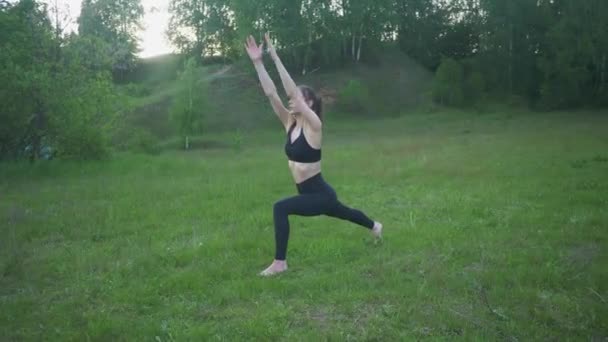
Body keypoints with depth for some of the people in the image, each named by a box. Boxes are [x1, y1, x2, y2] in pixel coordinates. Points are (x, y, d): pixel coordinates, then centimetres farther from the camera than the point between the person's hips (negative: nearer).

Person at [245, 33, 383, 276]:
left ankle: (280, 263, -14)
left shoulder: (314, 125, -19)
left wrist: (276, 59, -30)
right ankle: (375, 226, 61)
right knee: (343, 212, 32)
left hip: (320, 194, -9)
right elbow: (270, 93, -9)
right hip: (308, 193, 9)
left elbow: (292, 91, -29)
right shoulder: (290, 123, 0)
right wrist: (257, 62, -15)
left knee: (280, 208, -26)